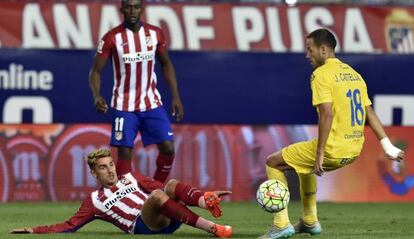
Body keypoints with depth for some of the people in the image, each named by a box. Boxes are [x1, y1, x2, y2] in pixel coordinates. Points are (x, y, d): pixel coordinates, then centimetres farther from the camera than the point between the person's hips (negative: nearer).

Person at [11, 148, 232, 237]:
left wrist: (200, 196, 16)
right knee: (157, 196, -32)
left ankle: (206, 201, -52)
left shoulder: (131, 178, 27)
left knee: (171, 185, -22)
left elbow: (161, 188, 24)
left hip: (167, 220, 4)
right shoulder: (94, 201, 18)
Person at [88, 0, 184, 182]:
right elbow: (96, 70, -7)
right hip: (124, 106, -3)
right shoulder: (112, 38, -10)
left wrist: (175, 96, 6)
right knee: (125, 153, -6)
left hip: (152, 103, 3)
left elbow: (166, 65, 12)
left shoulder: (155, 33, -1)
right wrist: (96, 96, -25)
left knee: (168, 148, -4)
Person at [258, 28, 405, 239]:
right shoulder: (353, 74, 14)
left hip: (332, 149, -8)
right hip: (354, 150, 8)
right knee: (306, 164, 36)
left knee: (273, 163, 8)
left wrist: (319, 155, -19)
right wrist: (388, 147, 14)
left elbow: (327, 114, -20)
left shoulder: (321, 74, -11)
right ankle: (309, 221, 39)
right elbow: (370, 113, 13)